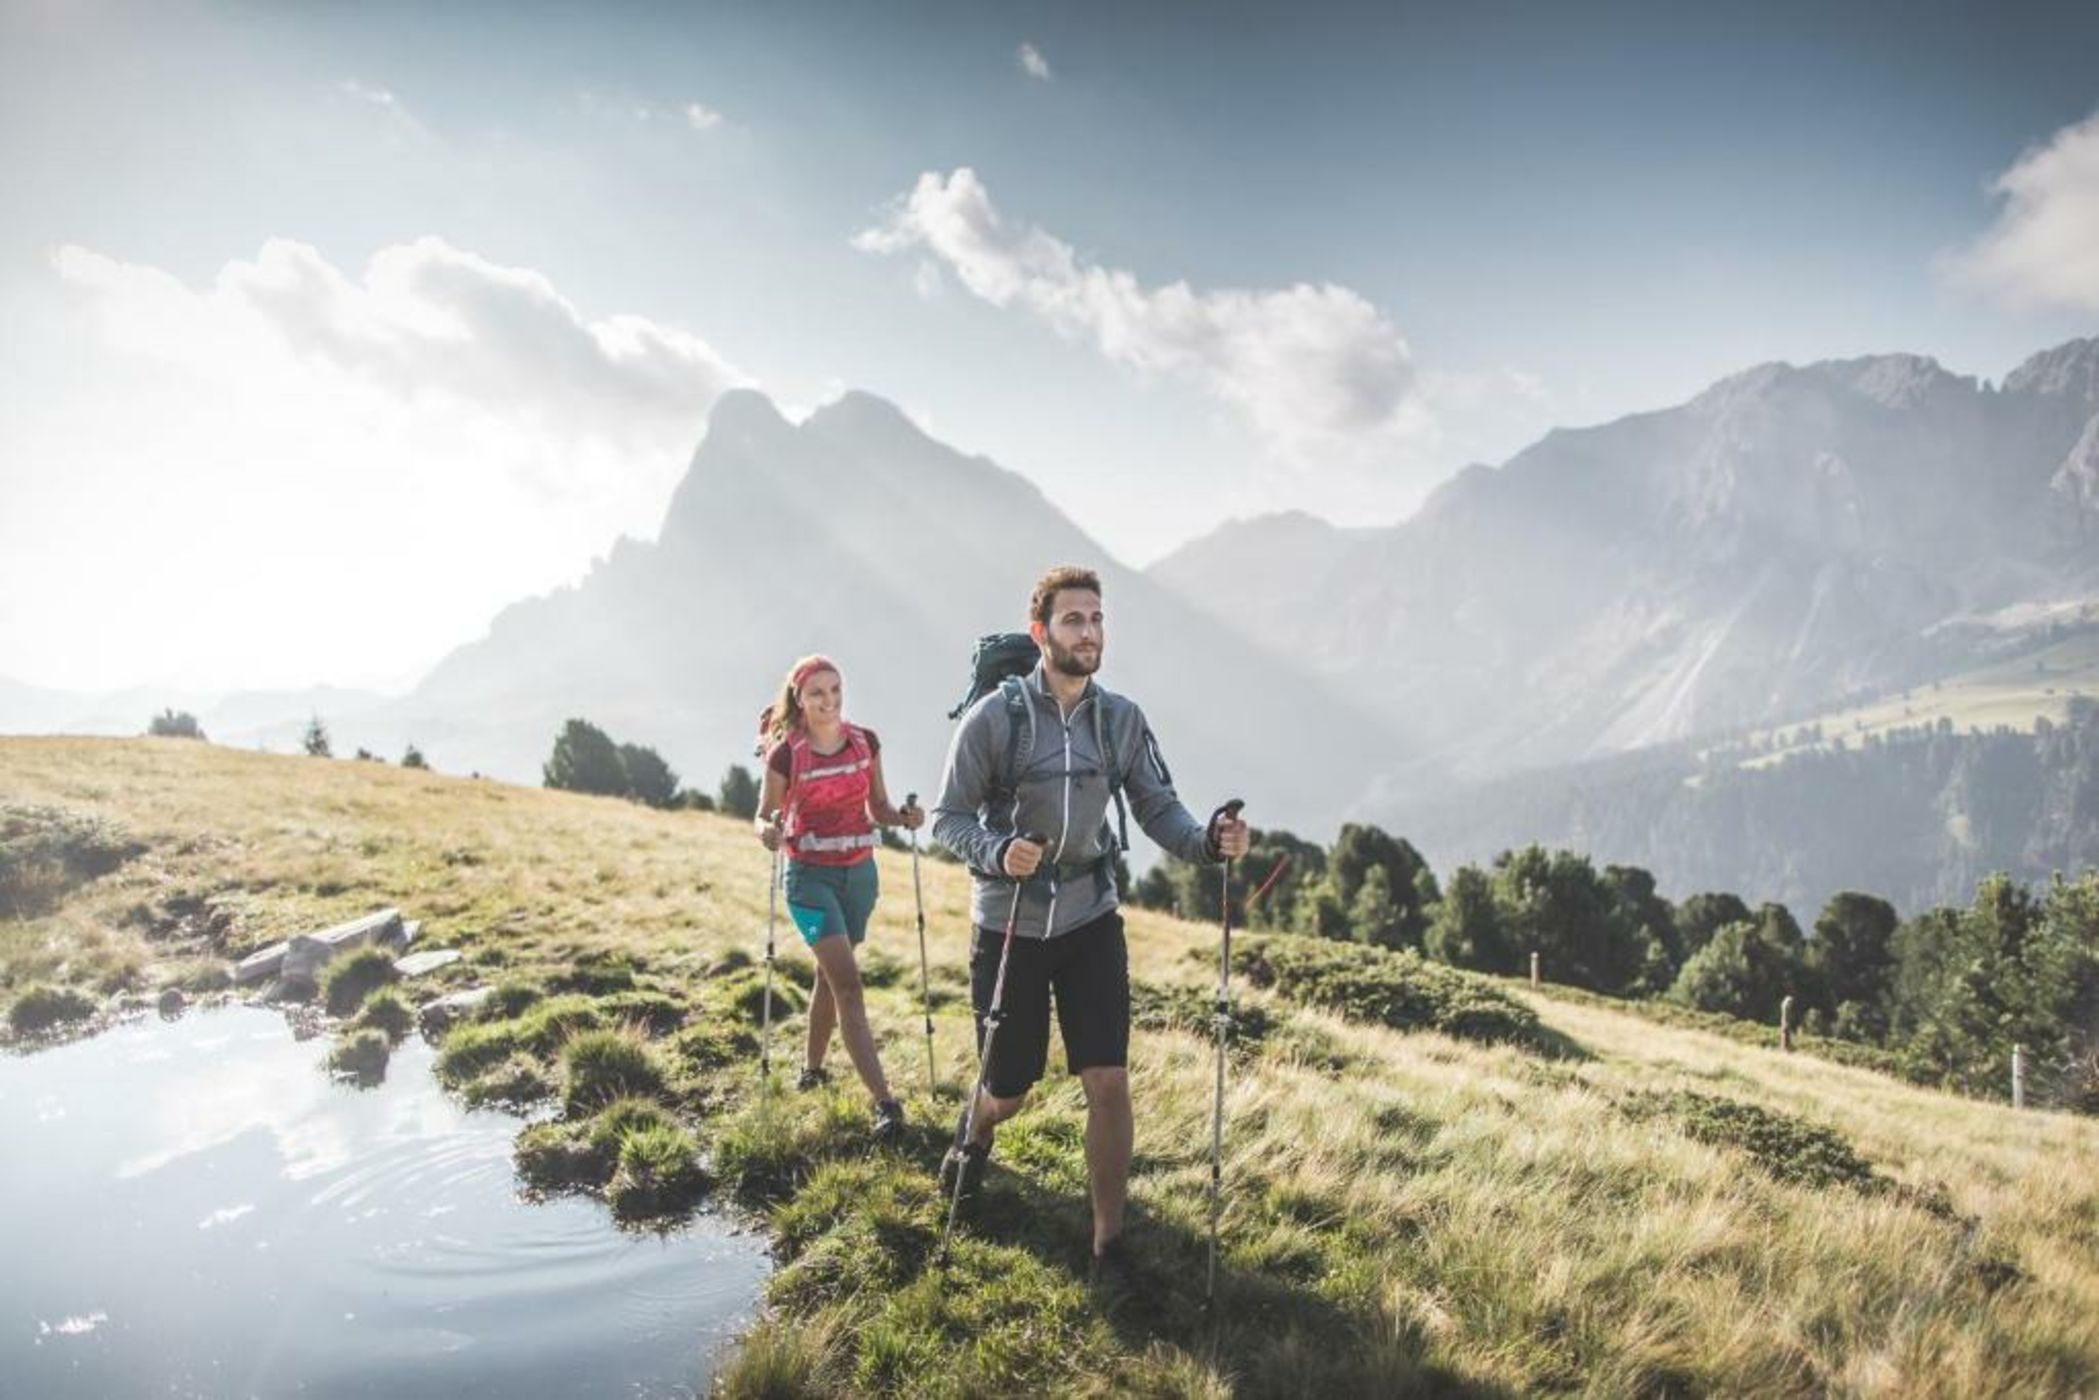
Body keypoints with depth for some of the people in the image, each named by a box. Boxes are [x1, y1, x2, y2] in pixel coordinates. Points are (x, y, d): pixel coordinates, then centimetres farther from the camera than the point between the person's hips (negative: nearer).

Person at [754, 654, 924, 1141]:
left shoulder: (866, 742, -1)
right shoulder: (785, 754, -12)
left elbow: (877, 808, 7)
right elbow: (764, 815, -2)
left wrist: (902, 816, -13)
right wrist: (767, 832, -24)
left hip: (859, 872, 4)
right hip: (811, 876, -4)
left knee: (830, 977, 18)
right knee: (848, 983, -14)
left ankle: (813, 1069, 38)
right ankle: (885, 1103, -17)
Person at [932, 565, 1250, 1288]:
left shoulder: (1122, 720, -3)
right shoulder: (993, 718, -13)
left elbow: (1159, 810, -2)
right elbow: (948, 818, -9)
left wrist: (1209, 839, -23)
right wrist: (997, 851, -29)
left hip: (1091, 921, 2)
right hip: (1008, 925, -2)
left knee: (1109, 1084, -5)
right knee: (1007, 1093, 11)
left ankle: (1109, 1244, 13)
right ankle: (973, 1133, 49)